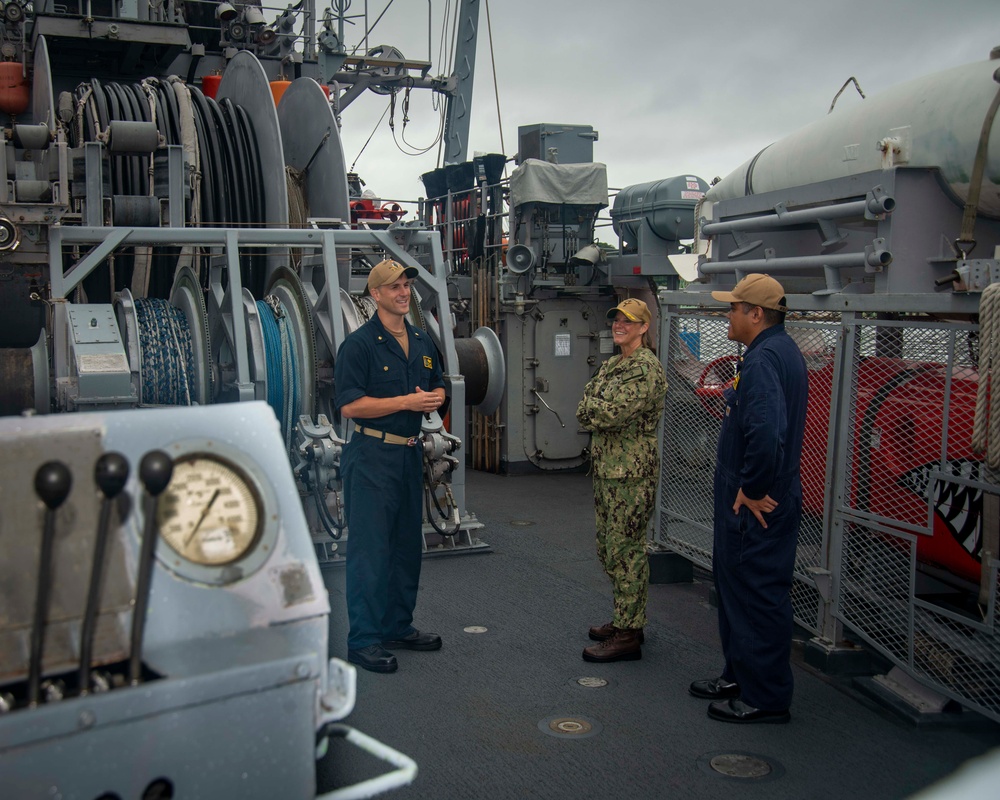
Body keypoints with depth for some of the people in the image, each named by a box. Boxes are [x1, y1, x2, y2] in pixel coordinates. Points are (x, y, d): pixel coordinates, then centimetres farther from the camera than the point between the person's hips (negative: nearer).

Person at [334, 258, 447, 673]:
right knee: (370, 548, -5)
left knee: (407, 544, 15)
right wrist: (407, 401, -19)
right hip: (372, 455, -8)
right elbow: (349, 404, -17)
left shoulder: (422, 342, 12)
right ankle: (363, 640, 3)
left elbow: (438, 386, 23)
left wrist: (433, 399, -2)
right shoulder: (359, 343, -10)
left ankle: (399, 626, 28)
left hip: (410, 453, 8)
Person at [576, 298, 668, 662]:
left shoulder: (647, 369, -15)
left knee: (625, 550, -5)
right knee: (609, 546, 16)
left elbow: (612, 413, -23)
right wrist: (599, 413, -8)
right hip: (606, 466, 10)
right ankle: (625, 619, 28)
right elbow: (587, 407, 11)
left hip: (632, 470, -10)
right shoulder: (613, 364, 16)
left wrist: (592, 409, -5)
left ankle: (628, 636, 2)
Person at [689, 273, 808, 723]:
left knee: (757, 596, -1)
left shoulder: (764, 359, -21)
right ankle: (739, 676, 34)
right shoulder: (780, 351, 14)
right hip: (754, 497, 11)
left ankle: (765, 698, 10)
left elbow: (766, 432, -32)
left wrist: (753, 491, -24)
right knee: (737, 587, 20)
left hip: (757, 507, -11)